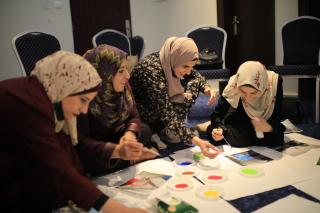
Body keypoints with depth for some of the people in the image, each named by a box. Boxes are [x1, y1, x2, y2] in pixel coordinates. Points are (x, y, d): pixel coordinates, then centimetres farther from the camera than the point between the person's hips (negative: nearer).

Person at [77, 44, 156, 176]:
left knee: (144, 131, -15)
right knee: (100, 163, -34)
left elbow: (134, 117, -5)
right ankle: (132, 159, -7)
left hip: (112, 137, 5)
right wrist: (117, 151, -53)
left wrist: (130, 133, -30)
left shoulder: (122, 87, -11)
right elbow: (80, 142, -37)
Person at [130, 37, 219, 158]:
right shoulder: (152, 70, -35)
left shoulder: (170, 62, -14)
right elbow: (167, 115, -37)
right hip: (140, 115, -8)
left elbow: (195, 75, 6)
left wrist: (207, 88, -15)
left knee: (193, 84, -5)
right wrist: (197, 141, -44)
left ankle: (163, 130, -1)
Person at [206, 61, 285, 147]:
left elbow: (276, 117, -22)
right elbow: (217, 114, -22)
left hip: (267, 123, 2)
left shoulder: (274, 82, -31)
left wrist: (269, 127, -44)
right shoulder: (233, 86, -32)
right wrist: (218, 129, -43)